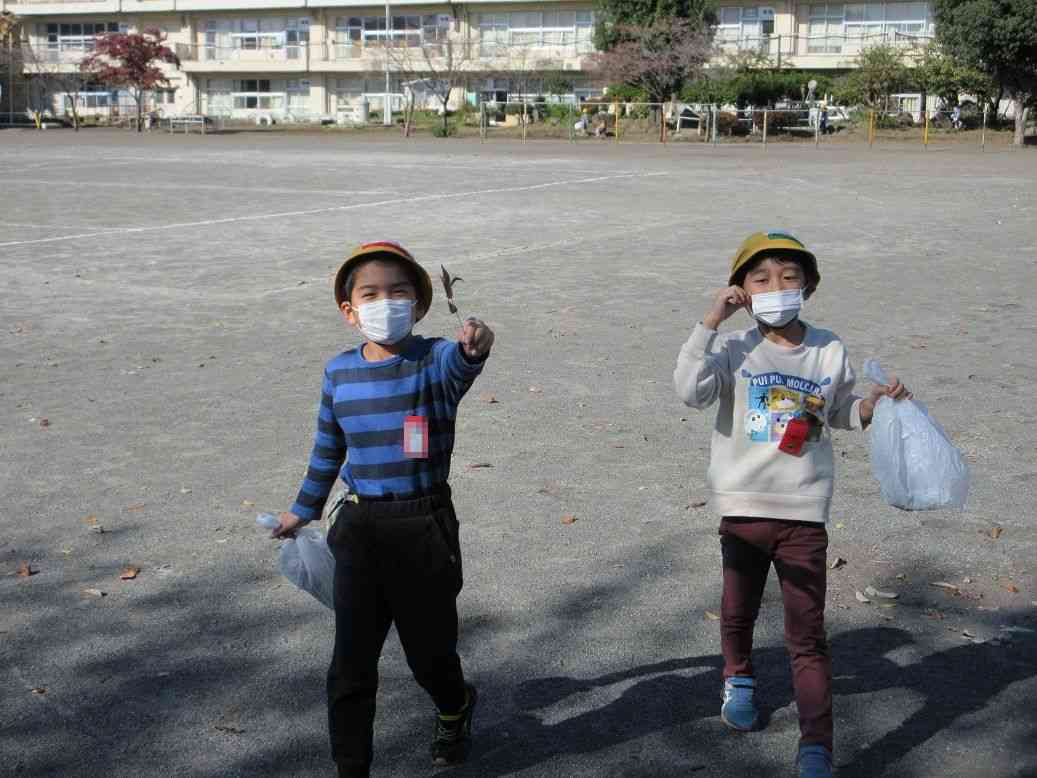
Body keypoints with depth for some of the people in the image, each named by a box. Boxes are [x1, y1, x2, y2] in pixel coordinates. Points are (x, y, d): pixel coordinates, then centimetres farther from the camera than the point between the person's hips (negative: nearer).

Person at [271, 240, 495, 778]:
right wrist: (304, 509, 26)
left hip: (424, 527, -3)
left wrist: (473, 348, -60)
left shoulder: (435, 361, -11)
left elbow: (459, 366, -37)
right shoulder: (339, 373, 2)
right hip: (359, 529, 3)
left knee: (429, 650, 15)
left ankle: (455, 708, 49)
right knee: (350, 663, 3)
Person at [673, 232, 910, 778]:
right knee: (738, 611, 21)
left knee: (807, 636, 0)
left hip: (804, 513, 0)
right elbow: (690, 391, -25)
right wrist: (710, 323, -24)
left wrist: (873, 404, -5)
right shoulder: (734, 350, -8)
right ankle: (738, 678, 52)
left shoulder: (830, 352, 0)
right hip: (742, 507, 0)